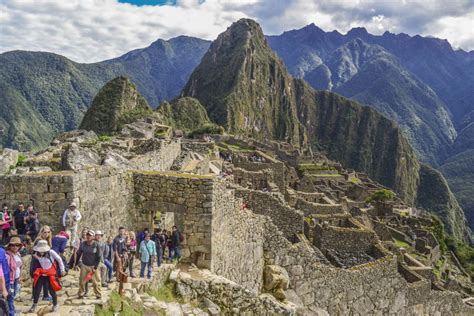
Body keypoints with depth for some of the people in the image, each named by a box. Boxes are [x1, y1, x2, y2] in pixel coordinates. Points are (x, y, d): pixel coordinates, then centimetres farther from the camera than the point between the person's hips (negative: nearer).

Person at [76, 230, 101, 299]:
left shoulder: (96, 245, -13)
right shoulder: (83, 244, -7)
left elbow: (98, 257, -8)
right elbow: (78, 254, 4)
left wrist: (95, 268, -11)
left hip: (93, 266, -2)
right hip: (84, 265, 2)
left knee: (96, 282, 1)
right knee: (82, 281, 5)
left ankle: (98, 295, 16)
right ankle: (81, 294, 24)